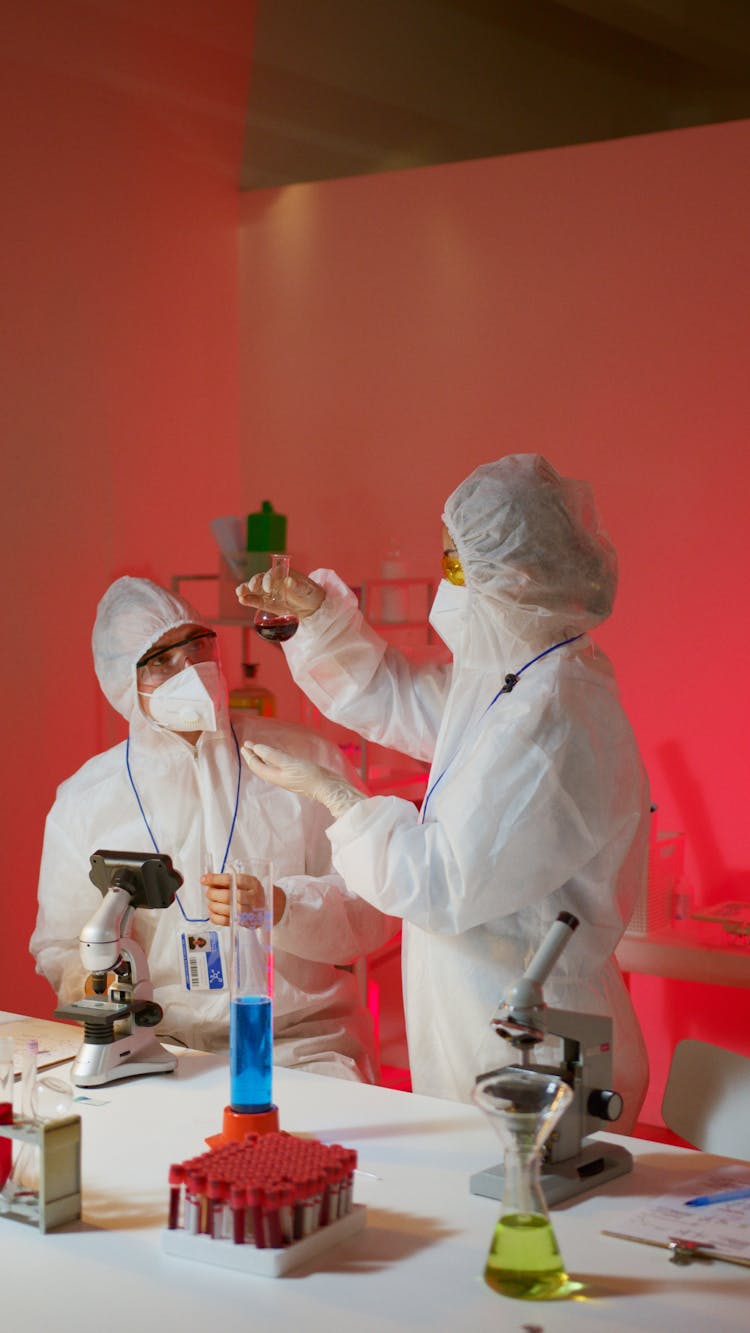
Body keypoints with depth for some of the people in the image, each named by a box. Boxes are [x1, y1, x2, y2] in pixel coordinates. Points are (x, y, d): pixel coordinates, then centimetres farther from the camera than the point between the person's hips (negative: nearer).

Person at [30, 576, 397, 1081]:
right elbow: (61, 946, 16)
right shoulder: (83, 802, 8)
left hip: (304, 1044, -1)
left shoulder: (306, 759, 4)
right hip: (159, 1052, 2)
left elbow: (374, 906, 2)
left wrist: (281, 907, -16)